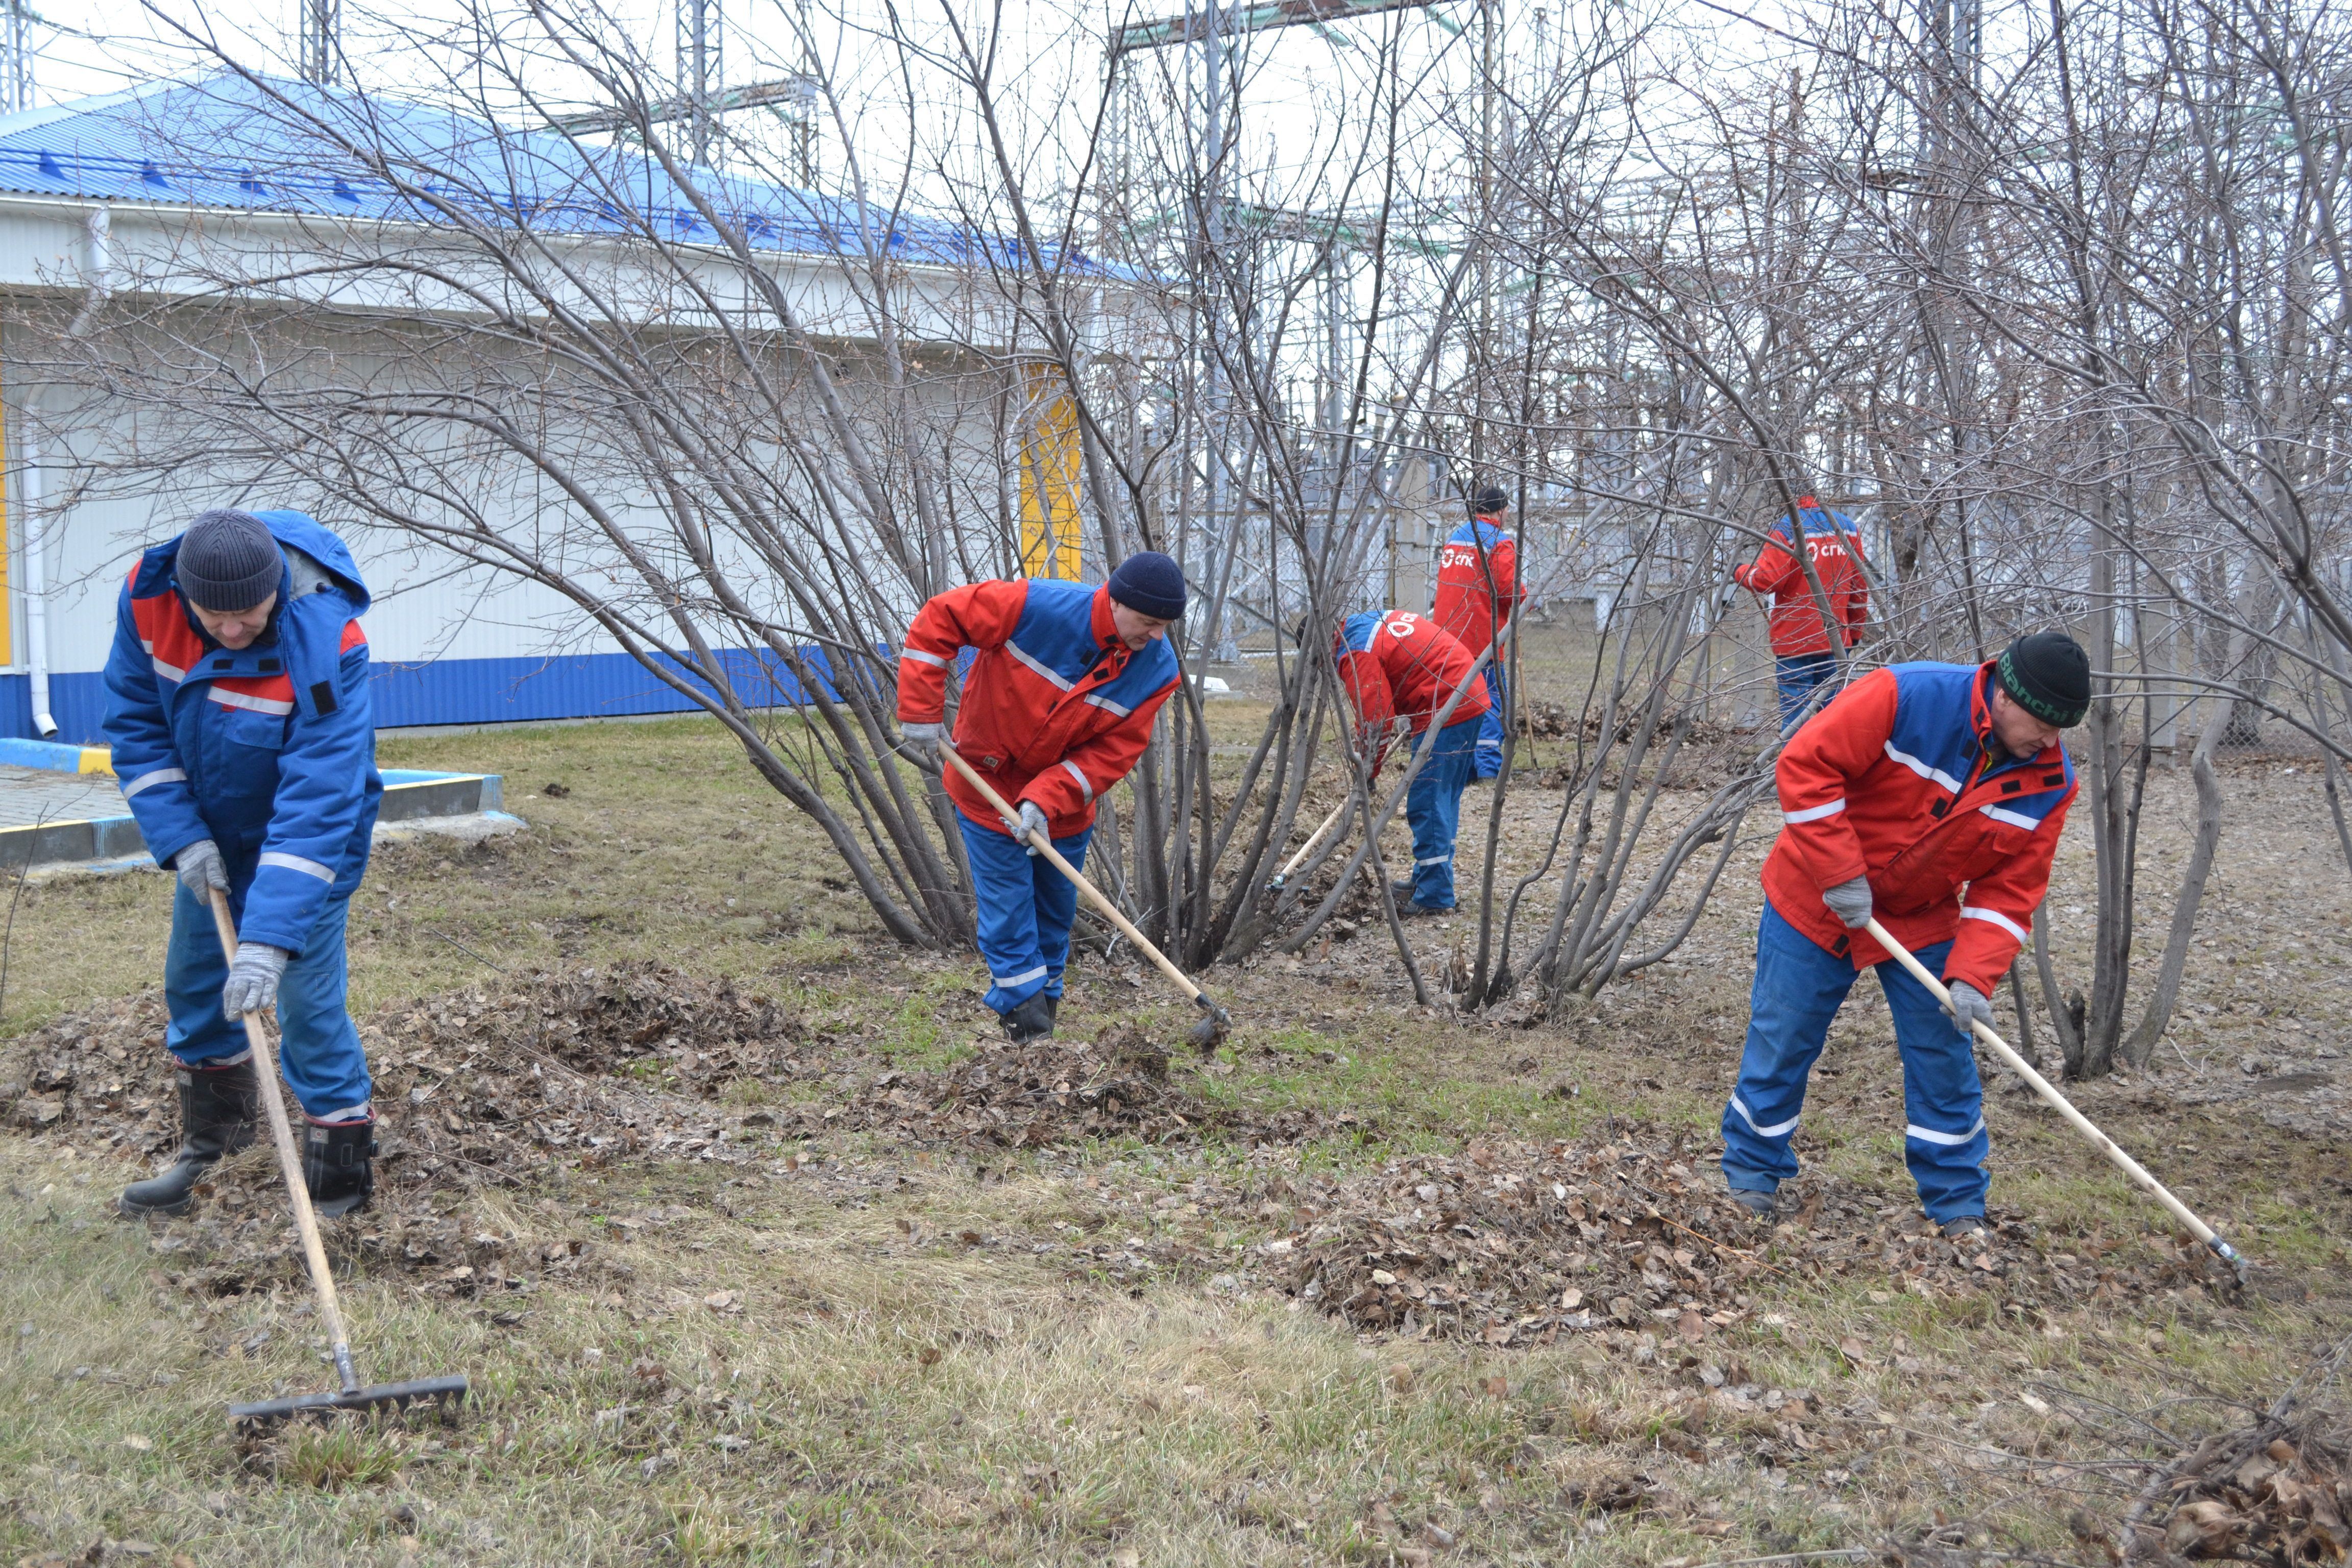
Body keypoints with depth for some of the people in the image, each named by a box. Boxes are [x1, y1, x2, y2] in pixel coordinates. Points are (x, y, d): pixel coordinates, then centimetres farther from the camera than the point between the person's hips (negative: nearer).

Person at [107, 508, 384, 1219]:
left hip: (305, 840, -5)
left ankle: (340, 1175, 8)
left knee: (307, 1001, -8)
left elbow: (317, 805, -39)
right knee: (192, 979, 16)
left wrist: (269, 939, -43)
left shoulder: (326, 641, -37)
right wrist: (180, 838, -18)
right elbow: (135, 721, -8)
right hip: (208, 829, 5)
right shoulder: (148, 594, -22)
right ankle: (211, 1135, 40)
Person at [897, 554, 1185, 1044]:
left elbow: (1117, 749, -18)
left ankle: (1044, 998, 33)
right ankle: (1022, 1009, 7)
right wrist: (920, 710, -22)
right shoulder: (1037, 606, -30)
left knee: (1056, 906, 14)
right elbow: (940, 618, -21)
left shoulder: (1156, 668, -18)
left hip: (1066, 802, 4)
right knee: (1008, 907, -3)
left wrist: (1047, 798, -27)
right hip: (989, 784, -4)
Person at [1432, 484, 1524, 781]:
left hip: (1448, 637, 7)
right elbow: (1509, 590, -18)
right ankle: (1488, 765, -8)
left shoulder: (1454, 538, 15)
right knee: (1491, 700, -2)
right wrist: (1522, 600, 4)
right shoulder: (1501, 542, -9)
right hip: (1483, 639, -7)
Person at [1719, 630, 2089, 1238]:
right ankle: (1749, 1177, 23)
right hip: (1814, 900, -3)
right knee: (1780, 1044, 4)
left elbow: (2009, 890, -9)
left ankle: (1958, 1205, 18)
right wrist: (1840, 874, -27)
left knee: (1943, 1057, 4)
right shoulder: (1910, 697, -28)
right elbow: (1807, 764, -26)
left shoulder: (2049, 783, -12)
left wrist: (1974, 976, -22)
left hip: (1923, 923, 4)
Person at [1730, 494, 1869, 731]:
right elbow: (1859, 586, 9)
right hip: (1836, 639, 5)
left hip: (1795, 639, -5)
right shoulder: (1848, 528, 5)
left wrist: (1740, 573, 4)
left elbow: (1765, 580, -17)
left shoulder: (1787, 529, -14)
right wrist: (1854, 630, 18)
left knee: (1794, 710, -3)